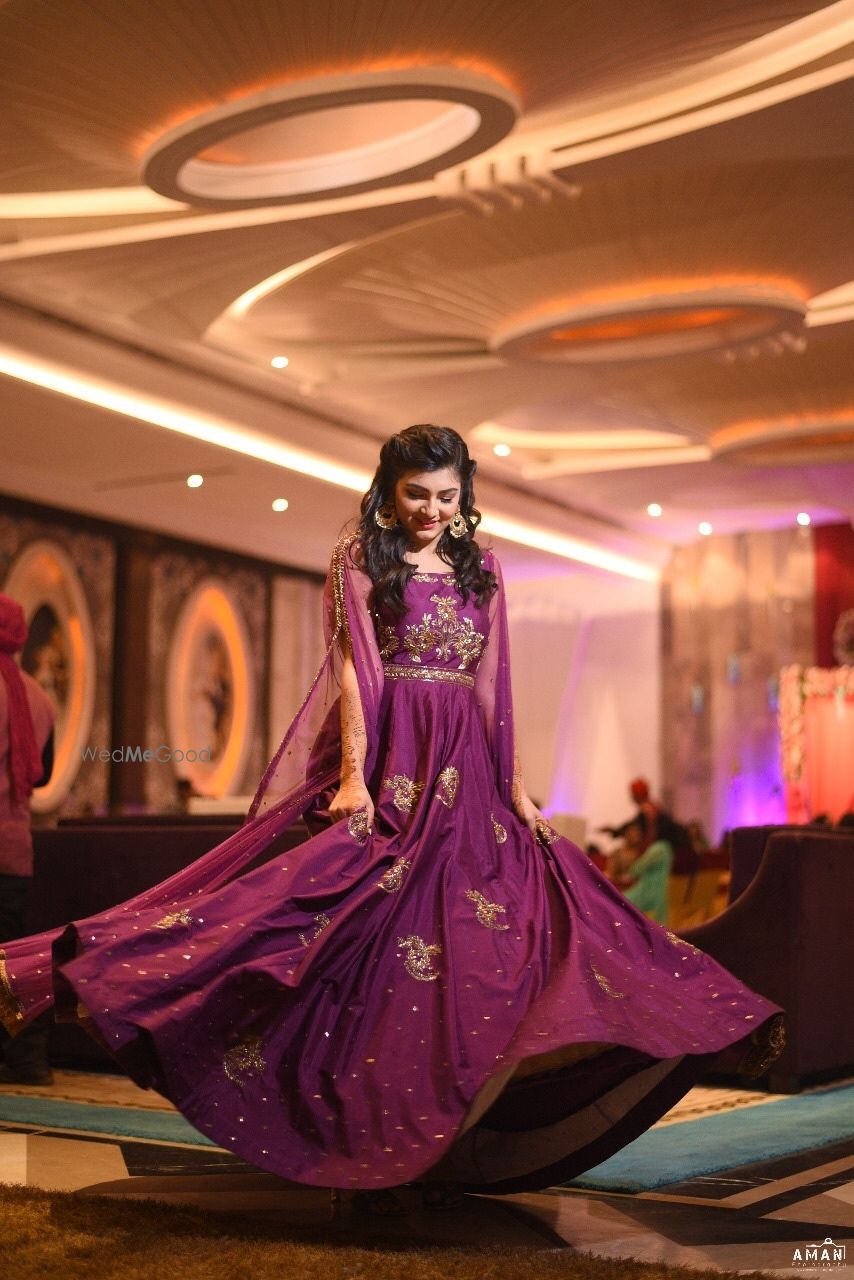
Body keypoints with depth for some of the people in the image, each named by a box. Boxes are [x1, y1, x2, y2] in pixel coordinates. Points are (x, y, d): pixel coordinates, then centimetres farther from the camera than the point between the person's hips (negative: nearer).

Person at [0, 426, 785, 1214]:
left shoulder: (481, 570, 15)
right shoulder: (359, 560, 4)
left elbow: (494, 687, 15)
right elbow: (356, 672, -6)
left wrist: (515, 784, 10)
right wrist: (354, 773, -17)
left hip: (466, 773, 4)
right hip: (387, 764, -4)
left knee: (462, 951, 1)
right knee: (373, 944, -6)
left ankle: (446, 1152, 9)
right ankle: (370, 1154, 2)